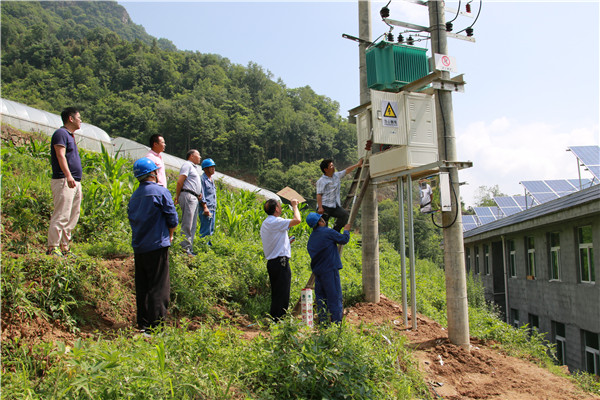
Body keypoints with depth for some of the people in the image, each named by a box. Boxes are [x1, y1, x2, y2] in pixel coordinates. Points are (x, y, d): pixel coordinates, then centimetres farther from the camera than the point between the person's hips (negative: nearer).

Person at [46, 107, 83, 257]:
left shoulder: (70, 135, 23)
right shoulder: (61, 133, -7)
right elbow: (61, 155, -19)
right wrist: (68, 175, -30)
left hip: (74, 182, 10)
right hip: (64, 181, -10)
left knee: (73, 217, 11)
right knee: (61, 215, -11)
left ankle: (64, 247, 17)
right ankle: (52, 247, -8)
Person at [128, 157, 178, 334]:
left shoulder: (134, 196, 10)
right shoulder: (160, 192, -9)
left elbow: (131, 219, 14)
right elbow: (173, 219, -7)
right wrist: (169, 234, 11)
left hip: (138, 247, 7)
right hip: (157, 246, -7)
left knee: (142, 287, 13)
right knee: (159, 287, -1)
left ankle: (143, 324, 20)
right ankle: (155, 325, 0)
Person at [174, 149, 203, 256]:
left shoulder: (193, 167, 27)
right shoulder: (187, 165, -3)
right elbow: (180, 181, -11)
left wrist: (199, 194, 12)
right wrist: (177, 197, -9)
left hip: (194, 199, 10)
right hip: (188, 196, -10)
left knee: (193, 225, 8)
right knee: (187, 224, -11)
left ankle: (190, 248, 11)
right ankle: (184, 248, -10)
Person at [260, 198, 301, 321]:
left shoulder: (265, 223, 17)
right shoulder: (276, 222, -13)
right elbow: (297, 220, -20)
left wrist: (286, 241, 25)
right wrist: (295, 206, -4)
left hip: (271, 262, 10)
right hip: (281, 262, -10)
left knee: (276, 295, 14)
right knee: (282, 295, -5)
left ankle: (274, 321, 19)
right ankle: (278, 320, -3)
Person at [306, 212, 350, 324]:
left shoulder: (311, 238, 13)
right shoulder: (328, 232, -9)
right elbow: (343, 239, -2)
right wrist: (346, 230, 16)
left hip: (317, 271, 8)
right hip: (330, 270, -7)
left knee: (320, 297, 12)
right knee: (334, 296, -3)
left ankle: (322, 320, 15)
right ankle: (336, 321, -2)